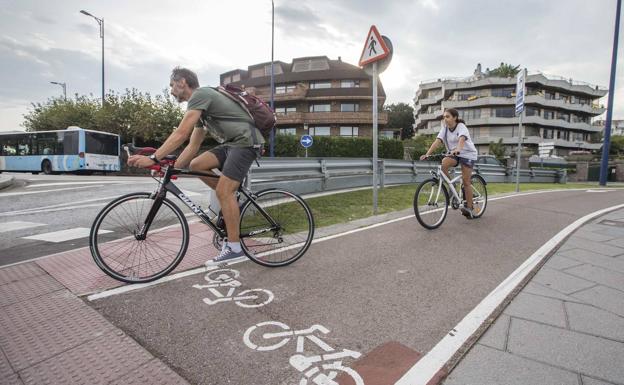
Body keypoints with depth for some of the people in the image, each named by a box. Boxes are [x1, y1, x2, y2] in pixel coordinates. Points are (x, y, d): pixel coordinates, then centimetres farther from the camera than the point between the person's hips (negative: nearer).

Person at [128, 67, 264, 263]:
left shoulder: (200, 95, -8)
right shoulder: (201, 109, 22)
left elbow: (181, 133, -19)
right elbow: (192, 146, 19)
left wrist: (153, 158, -20)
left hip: (246, 142, -9)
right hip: (232, 143, 9)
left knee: (223, 191, -13)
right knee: (196, 165, 2)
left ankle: (234, 247, -5)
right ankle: (231, 199, 12)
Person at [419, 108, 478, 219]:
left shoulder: (461, 126, -16)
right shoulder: (445, 128, -2)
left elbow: (462, 139, -37)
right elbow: (437, 141, -15)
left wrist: (458, 149, -58)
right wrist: (427, 154, -29)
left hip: (467, 154, -4)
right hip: (454, 154, 4)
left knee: (466, 181, -9)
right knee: (444, 163, -29)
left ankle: (469, 208, 0)